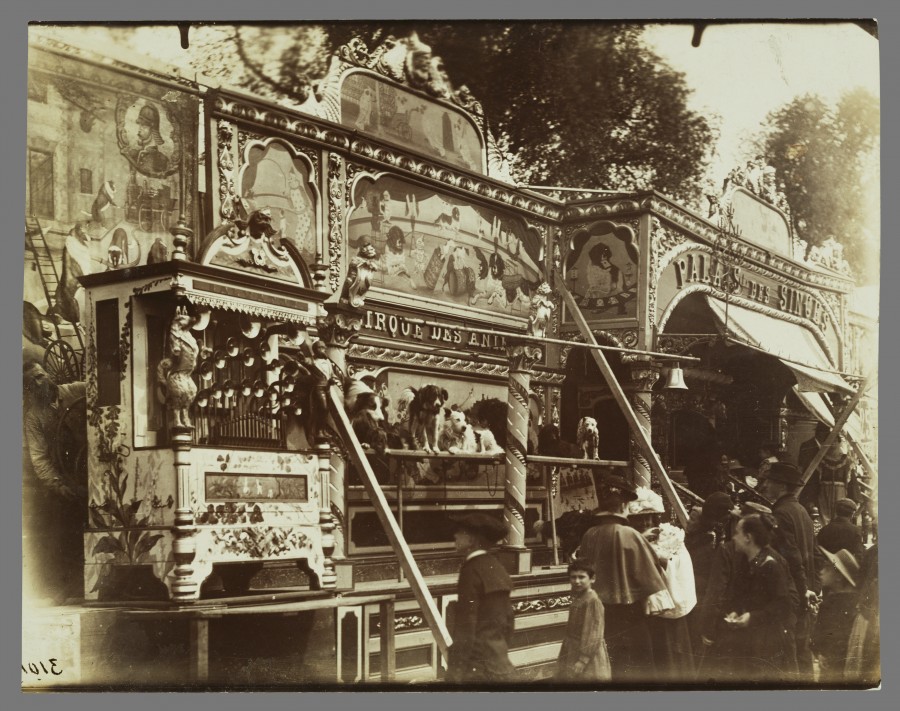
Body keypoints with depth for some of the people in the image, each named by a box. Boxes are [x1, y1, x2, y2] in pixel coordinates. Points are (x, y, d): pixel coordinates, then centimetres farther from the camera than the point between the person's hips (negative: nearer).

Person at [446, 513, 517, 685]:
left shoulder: (472, 569, -12)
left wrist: (455, 670, -15)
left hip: (477, 665, -9)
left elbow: (465, 622, -16)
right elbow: (508, 618, 18)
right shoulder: (496, 567, 13)